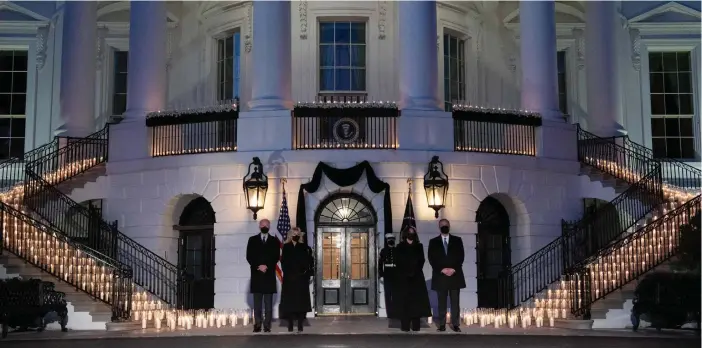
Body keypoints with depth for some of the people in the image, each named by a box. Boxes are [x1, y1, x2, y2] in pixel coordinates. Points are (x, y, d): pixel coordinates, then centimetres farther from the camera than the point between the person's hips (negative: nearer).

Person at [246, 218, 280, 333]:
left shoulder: (274, 241, 10)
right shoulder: (252, 240, 11)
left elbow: (276, 257, 2)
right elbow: (249, 256, 2)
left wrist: (267, 266, -12)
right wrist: (258, 266, -11)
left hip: (269, 275, 0)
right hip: (256, 274, 0)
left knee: (268, 302, -1)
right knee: (257, 302, 0)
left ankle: (267, 325, -1)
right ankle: (257, 325, 0)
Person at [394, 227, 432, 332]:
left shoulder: (419, 246, 12)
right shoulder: (400, 247, 8)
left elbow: (421, 261, 3)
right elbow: (398, 261, -1)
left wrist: (415, 271, -11)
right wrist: (407, 272, -13)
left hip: (416, 276, 1)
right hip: (403, 277, -1)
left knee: (416, 299, -4)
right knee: (404, 300, -6)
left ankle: (416, 325, -2)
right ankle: (405, 325, -6)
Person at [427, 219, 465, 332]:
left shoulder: (457, 240, 10)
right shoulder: (433, 242, 9)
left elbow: (461, 256, 3)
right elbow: (431, 258, 1)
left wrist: (454, 269, -10)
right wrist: (441, 269, -11)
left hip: (455, 275, 0)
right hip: (440, 275, 0)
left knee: (455, 302, 0)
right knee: (441, 302, 2)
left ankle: (455, 324, 4)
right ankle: (442, 324, 5)